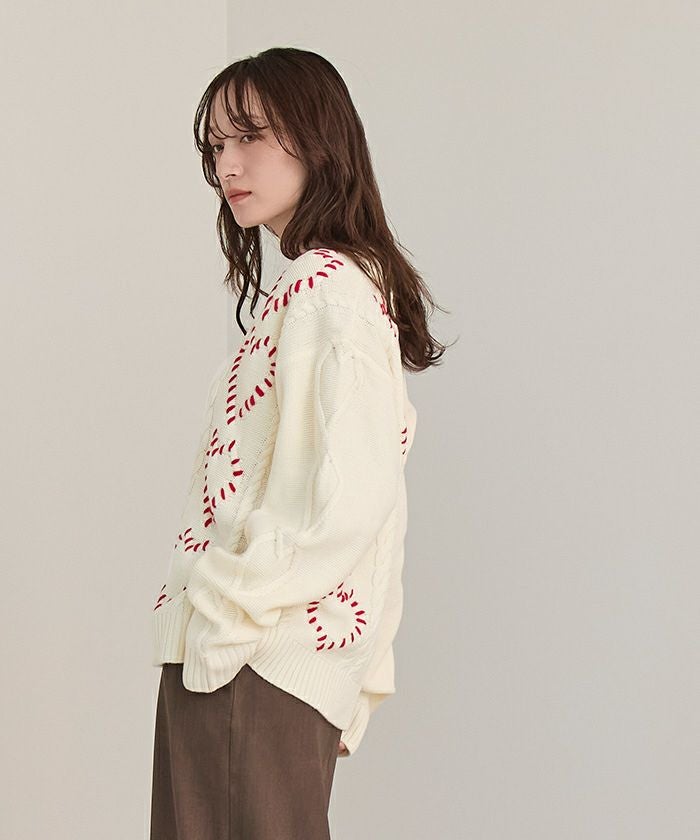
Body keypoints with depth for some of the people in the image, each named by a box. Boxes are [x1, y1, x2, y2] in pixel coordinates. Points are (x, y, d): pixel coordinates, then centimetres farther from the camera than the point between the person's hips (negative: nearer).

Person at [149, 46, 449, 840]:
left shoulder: (327, 290, -12)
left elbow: (349, 496, -21)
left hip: (257, 668, -9)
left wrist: (230, 603, -13)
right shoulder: (315, 285, 18)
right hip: (229, 655, 9)